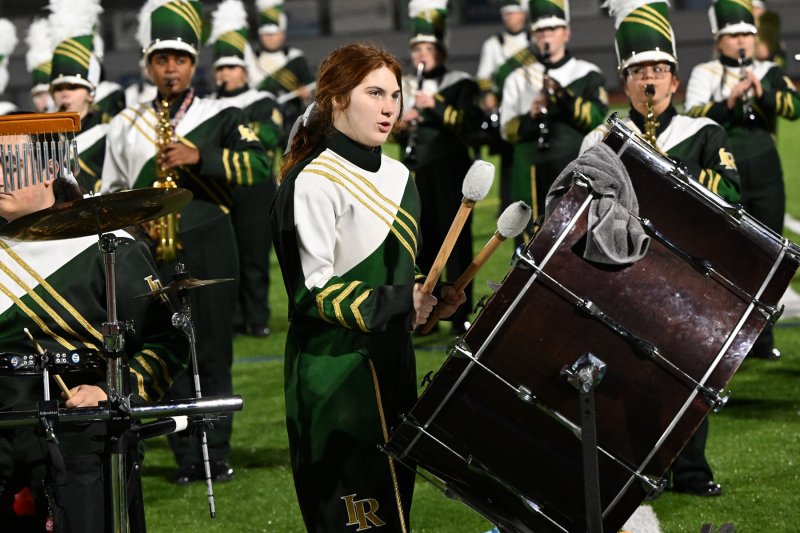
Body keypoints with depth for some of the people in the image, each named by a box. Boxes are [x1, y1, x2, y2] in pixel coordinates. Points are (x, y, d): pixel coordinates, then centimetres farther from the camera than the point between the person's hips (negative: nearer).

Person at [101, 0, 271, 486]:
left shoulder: (223, 117, 6)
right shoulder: (126, 126, 12)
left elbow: (259, 166, -9)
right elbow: (111, 194, 16)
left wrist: (200, 157, -19)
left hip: (209, 250, -1)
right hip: (151, 255, 1)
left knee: (213, 353, 1)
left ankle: (219, 455, 6)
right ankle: (187, 458, 4)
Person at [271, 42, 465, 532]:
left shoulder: (397, 177, 13)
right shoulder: (314, 183, -13)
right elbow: (314, 289, -15)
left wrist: (428, 298, 3)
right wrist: (392, 306, -22)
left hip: (391, 358, 8)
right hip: (336, 367, -8)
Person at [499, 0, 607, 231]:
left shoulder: (588, 75, 8)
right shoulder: (517, 79, 11)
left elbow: (597, 119, -5)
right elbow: (507, 130, 4)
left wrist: (564, 95, -18)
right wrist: (530, 117, -16)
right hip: (533, 176, 1)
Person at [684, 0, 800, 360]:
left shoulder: (770, 73, 9)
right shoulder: (704, 74, 2)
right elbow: (694, 119, -13)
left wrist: (762, 91, -26)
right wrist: (729, 100, -26)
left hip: (765, 175, 3)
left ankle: (762, 339, 13)